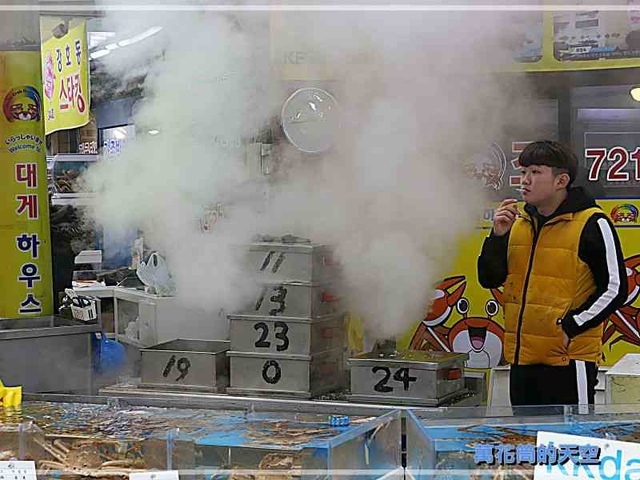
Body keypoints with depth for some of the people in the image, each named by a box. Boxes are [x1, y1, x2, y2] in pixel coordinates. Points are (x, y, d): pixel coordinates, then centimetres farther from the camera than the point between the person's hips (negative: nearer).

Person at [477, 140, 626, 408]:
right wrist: (498, 235, -3)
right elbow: (489, 280, 12)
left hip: (569, 358, -7)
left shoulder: (592, 224, -7)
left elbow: (615, 290, -8)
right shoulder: (518, 223, 12)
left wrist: (570, 327, -15)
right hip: (522, 357, 7)